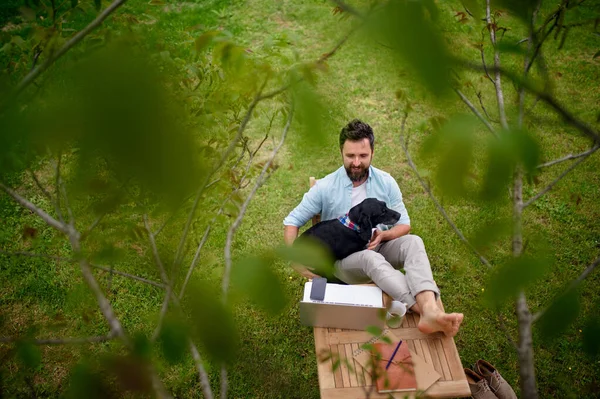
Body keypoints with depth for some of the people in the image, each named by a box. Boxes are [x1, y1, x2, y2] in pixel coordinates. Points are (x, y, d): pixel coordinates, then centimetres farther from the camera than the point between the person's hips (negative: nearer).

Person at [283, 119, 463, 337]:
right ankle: (427, 312, -53)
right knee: (372, 258, -38)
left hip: (380, 248, 3)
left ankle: (431, 310, -52)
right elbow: (291, 221, -1)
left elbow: (404, 224, 4)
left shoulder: (386, 182, 0)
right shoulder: (325, 187, -7)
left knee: (413, 241, -29)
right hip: (344, 258, -3)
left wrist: (383, 235, -20)